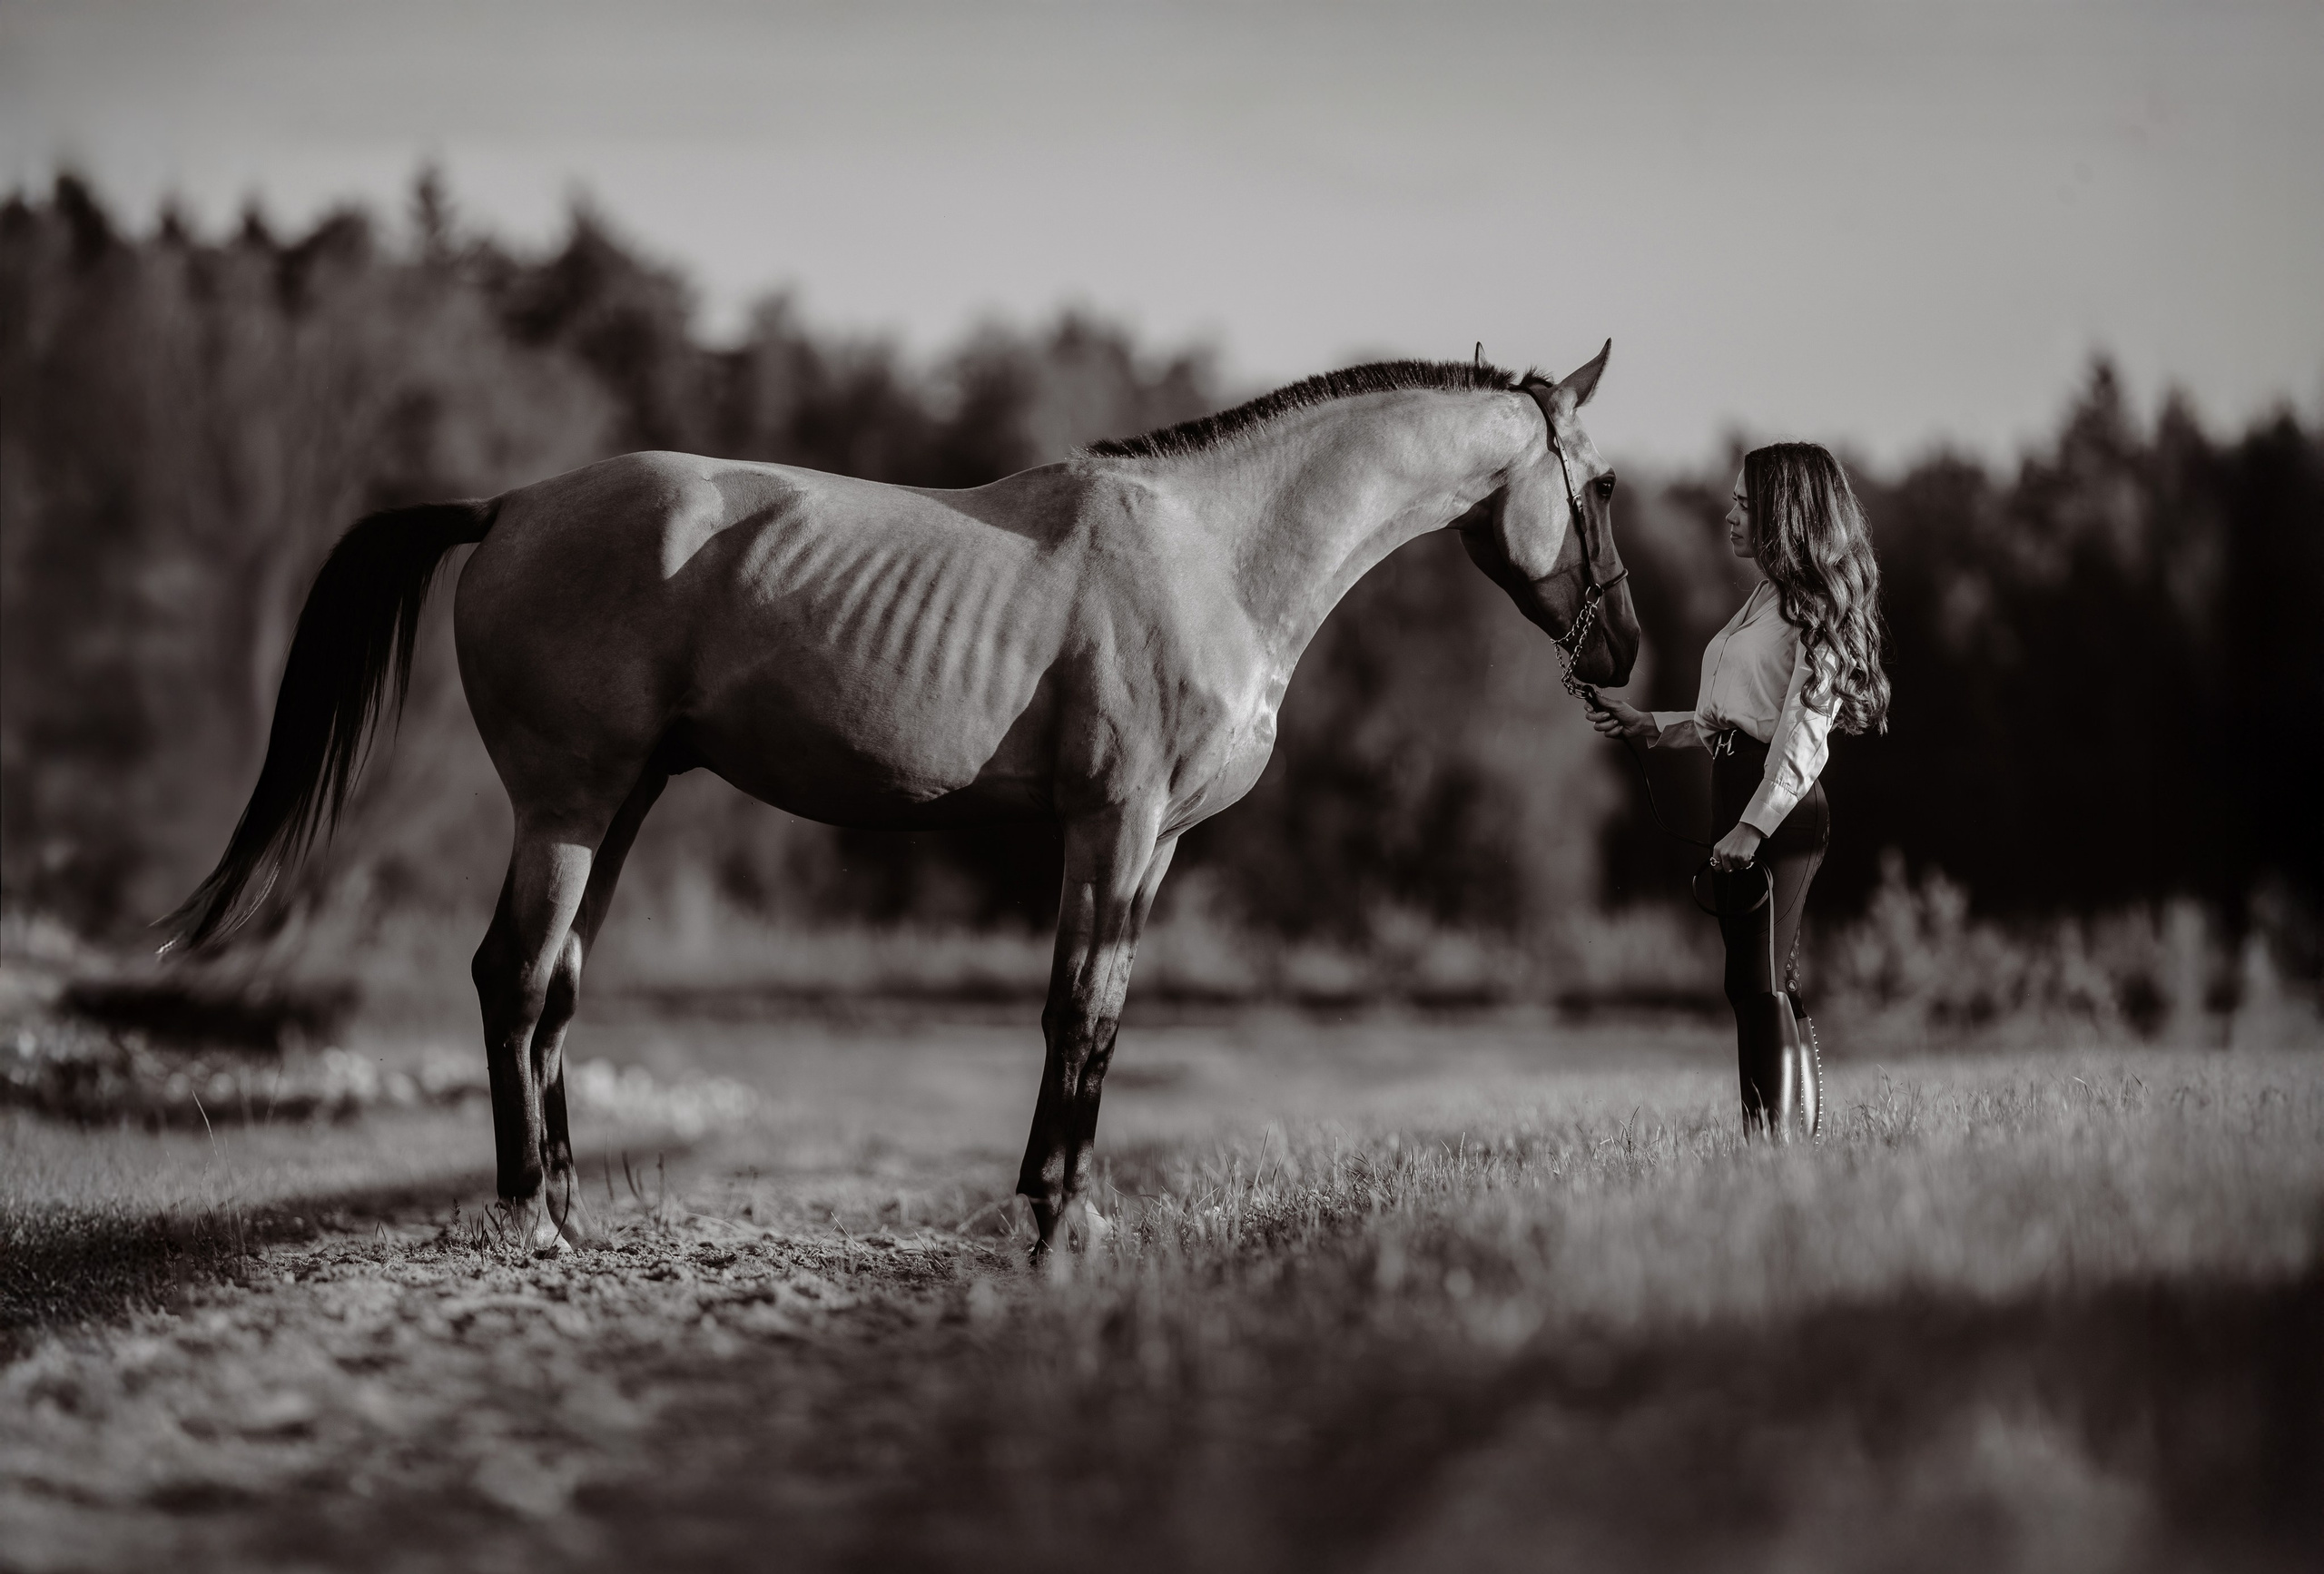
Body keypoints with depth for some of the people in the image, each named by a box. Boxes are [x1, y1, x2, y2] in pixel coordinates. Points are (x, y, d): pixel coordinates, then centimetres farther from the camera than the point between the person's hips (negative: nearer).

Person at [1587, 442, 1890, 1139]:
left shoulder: (1812, 607, -9)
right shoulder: (1763, 599, 18)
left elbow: (1803, 733, -17)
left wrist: (1754, 826, -24)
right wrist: (1645, 725, 15)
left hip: (1781, 809, -10)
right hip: (1743, 805, 10)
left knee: (1760, 986, -12)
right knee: (1774, 990, 10)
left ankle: (1779, 1142, -13)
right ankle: (1800, 1144, 12)